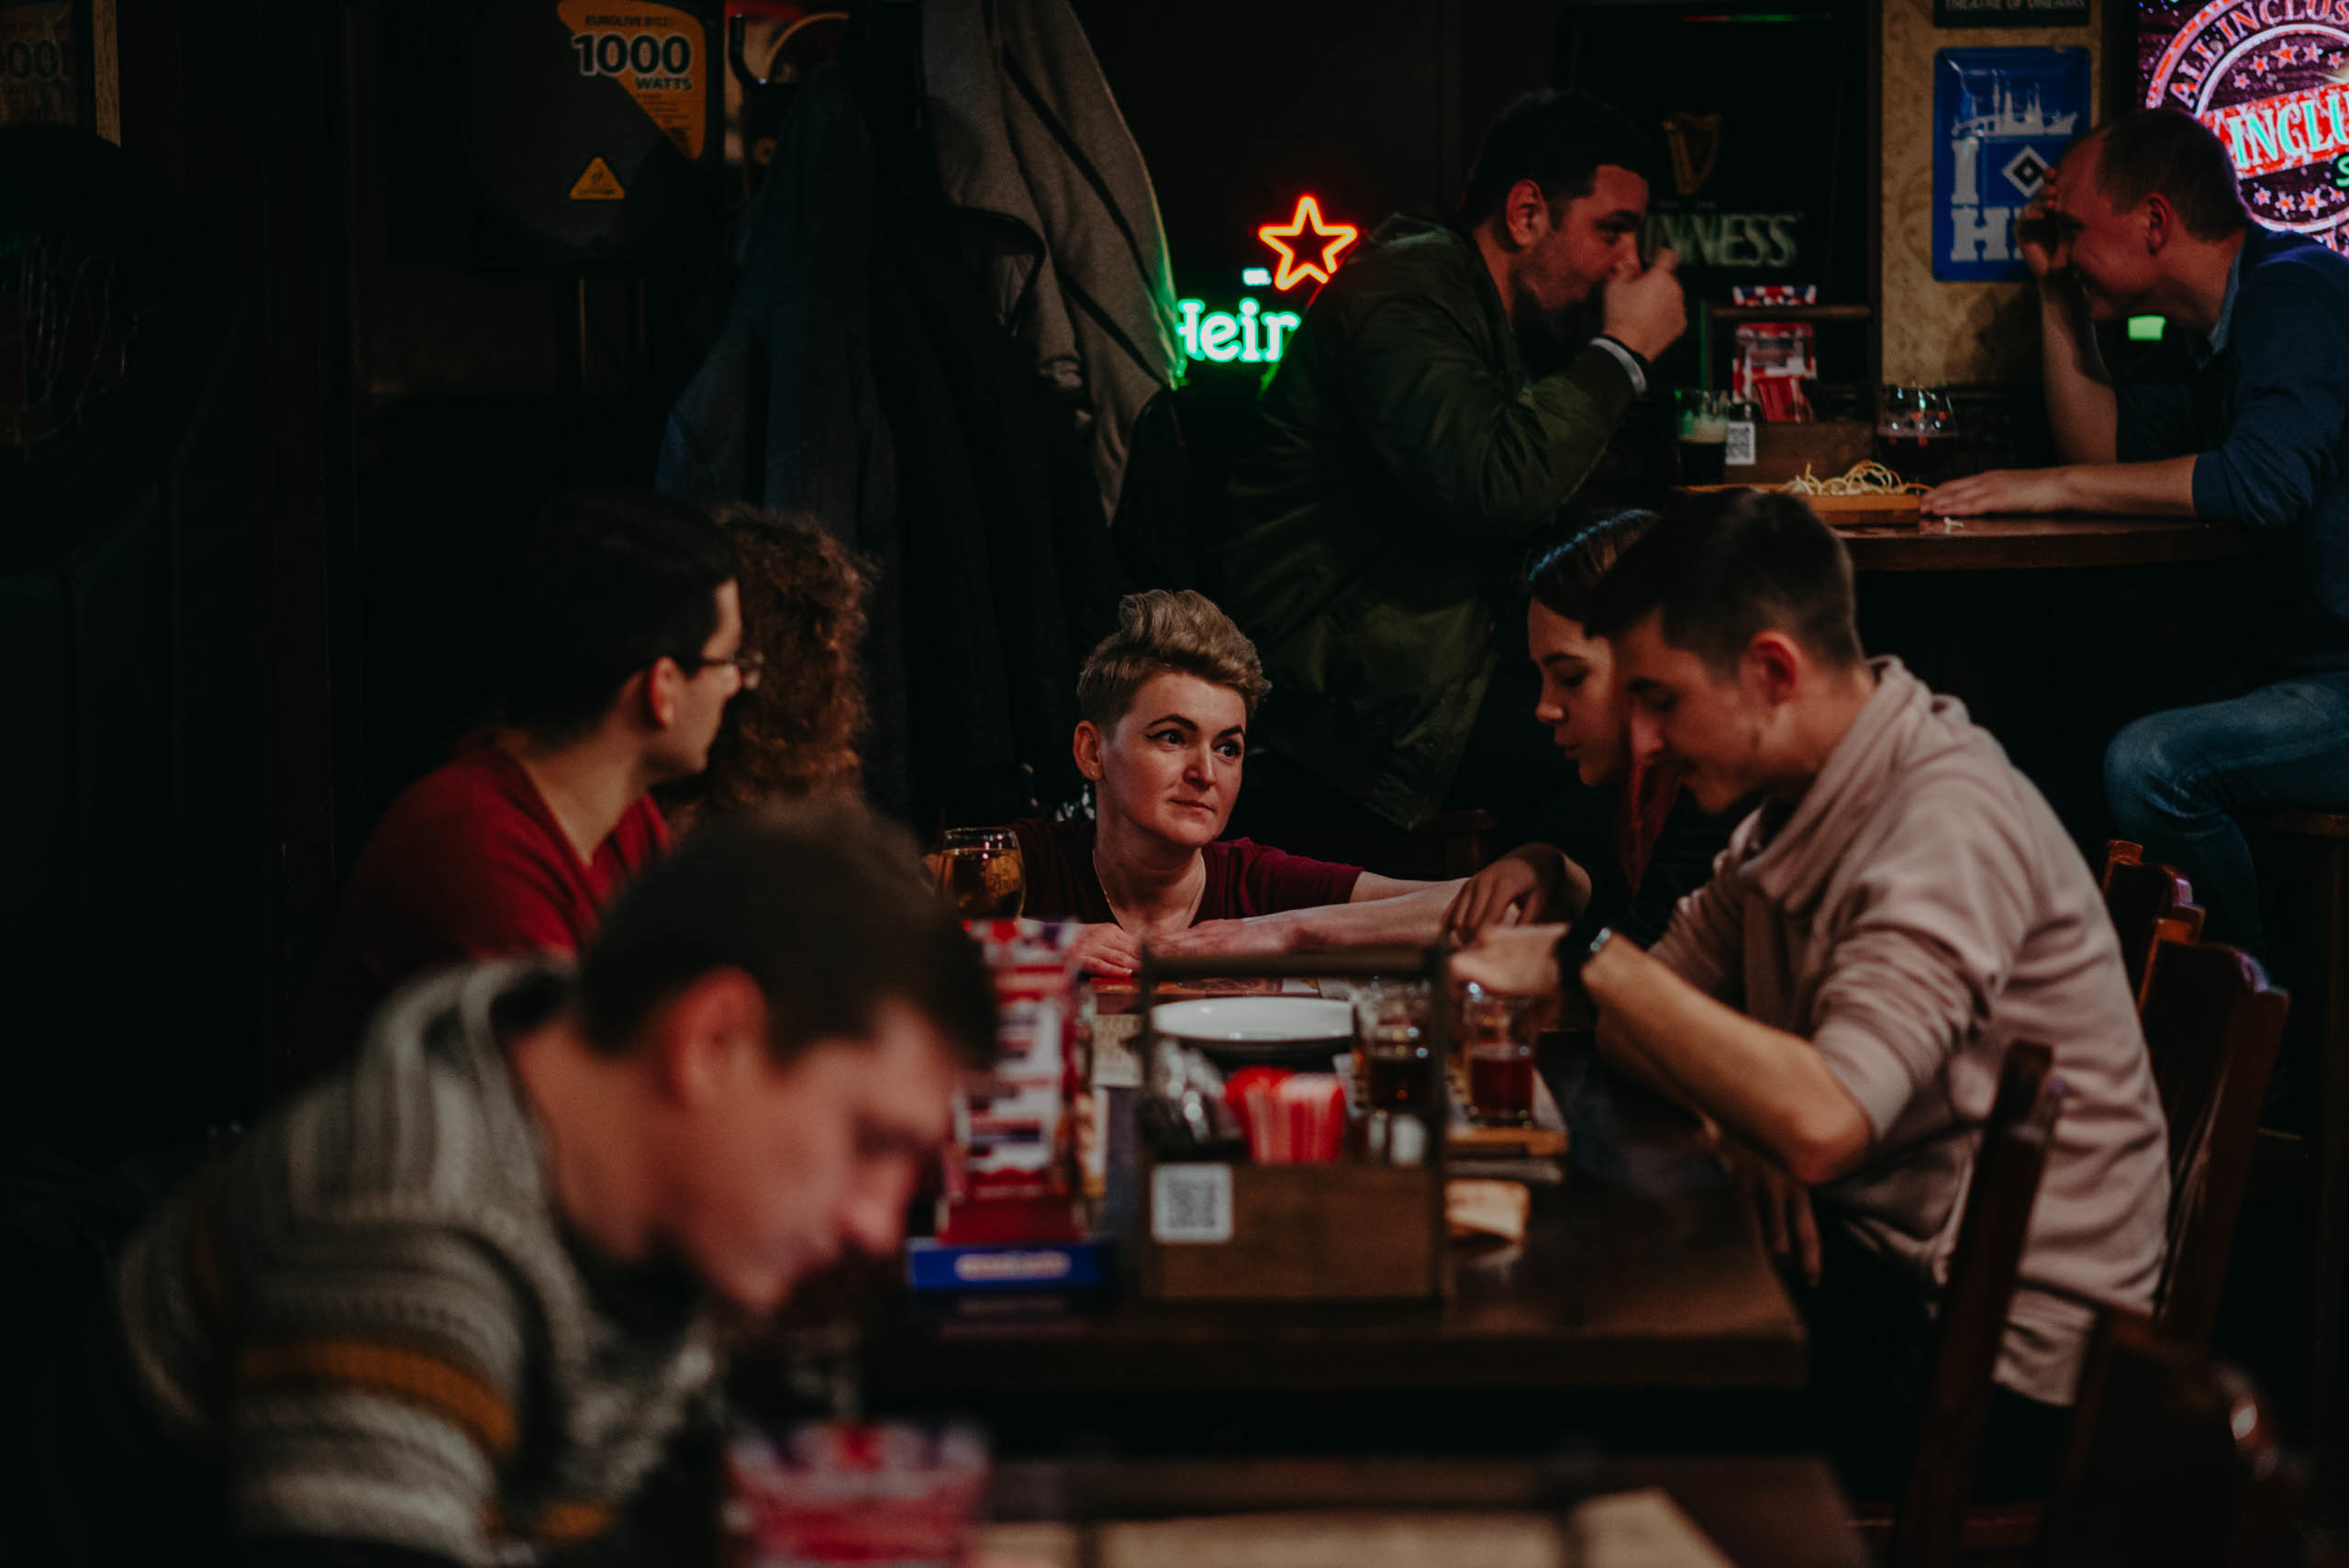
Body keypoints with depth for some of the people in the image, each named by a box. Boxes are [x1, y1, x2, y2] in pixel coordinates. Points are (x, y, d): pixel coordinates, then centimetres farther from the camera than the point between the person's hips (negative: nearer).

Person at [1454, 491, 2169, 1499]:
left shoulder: (1951, 827, -22)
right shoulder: (1796, 805, 8)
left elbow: (1822, 1124, -34)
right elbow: (1644, 1025, 12)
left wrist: (1591, 959, -27)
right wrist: (1742, 1136, -9)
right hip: (1874, 1270, 8)